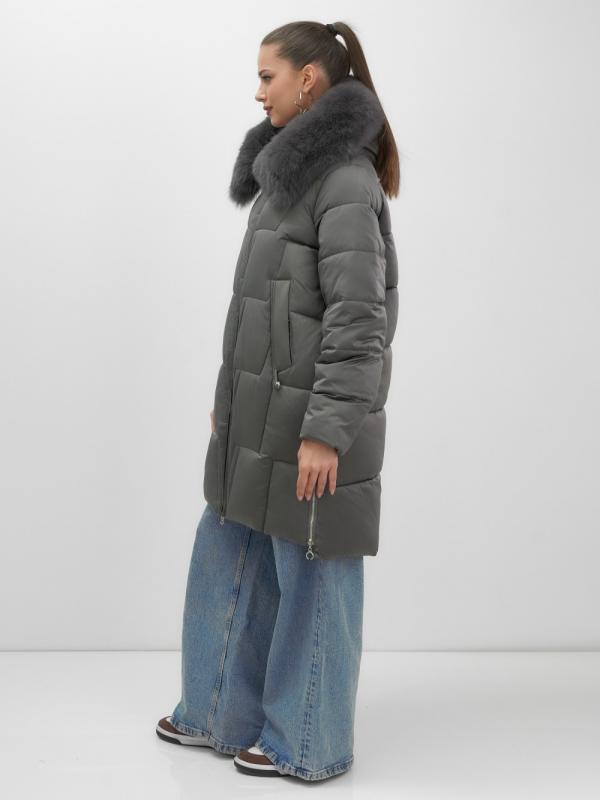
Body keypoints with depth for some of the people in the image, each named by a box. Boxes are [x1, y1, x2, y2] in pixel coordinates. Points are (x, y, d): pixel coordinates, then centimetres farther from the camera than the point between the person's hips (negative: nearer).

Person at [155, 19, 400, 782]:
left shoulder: (347, 178, -16)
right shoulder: (294, 171, 13)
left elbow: (359, 317, -20)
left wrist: (325, 431, -22)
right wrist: (230, 396, 20)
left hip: (311, 418, -9)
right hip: (264, 414, 9)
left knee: (309, 577, 4)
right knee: (230, 558, 17)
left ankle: (306, 742, 21)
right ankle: (223, 711, 33)